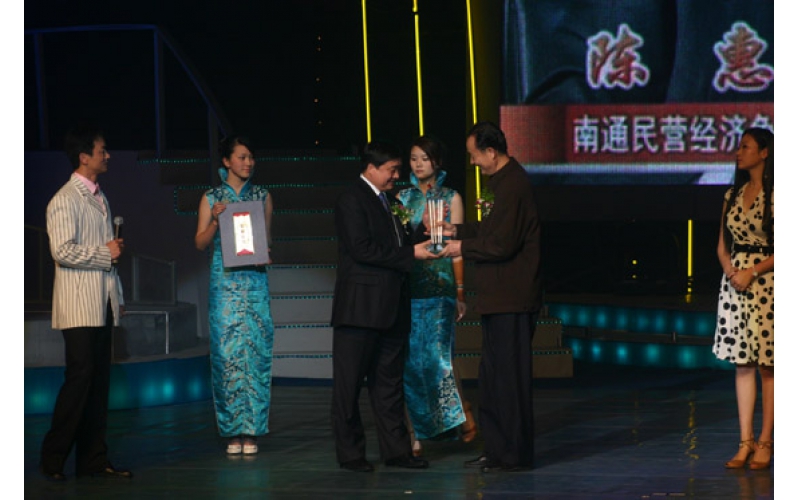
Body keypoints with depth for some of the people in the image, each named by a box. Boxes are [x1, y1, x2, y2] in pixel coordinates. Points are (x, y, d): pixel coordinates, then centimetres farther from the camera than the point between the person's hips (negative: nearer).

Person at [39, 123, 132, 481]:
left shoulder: (99, 198, 17)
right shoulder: (64, 200, -10)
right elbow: (62, 251, -20)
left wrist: (118, 297, 18)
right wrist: (106, 253, -12)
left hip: (103, 303, 8)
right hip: (79, 306, -8)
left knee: (99, 380, 7)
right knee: (80, 378, -10)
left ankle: (93, 460, 10)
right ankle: (53, 460, -2)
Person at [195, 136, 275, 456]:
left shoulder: (262, 196, 10)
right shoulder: (212, 198, 6)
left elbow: (267, 237, 15)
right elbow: (200, 242, 5)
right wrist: (216, 219, -11)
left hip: (255, 282, 1)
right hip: (224, 282, -1)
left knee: (255, 351, -5)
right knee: (227, 351, -3)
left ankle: (251, 430, 0)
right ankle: (233, 431, 3)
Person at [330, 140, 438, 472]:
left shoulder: (386, 201, 19)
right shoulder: (352, 200, -9)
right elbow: (362, 249, -19)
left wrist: (422, 231, 4)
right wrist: (410, 254, -17)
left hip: (391, 308, 9)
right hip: (361, 307, -9)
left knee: (389, 382, 11)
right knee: (349, 383, 0)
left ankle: (396, 449, 14)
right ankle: (349, 453, 5)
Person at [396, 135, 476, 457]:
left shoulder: (450, 198, 4)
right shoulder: (403, 198, 12)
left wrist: (460, 292, -3)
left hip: (439, 286, -3)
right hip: (407, 286, 3)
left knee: (437, 355, -12)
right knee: (411, 360, 0)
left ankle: (463, 415, 11)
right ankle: (419, 433, 6)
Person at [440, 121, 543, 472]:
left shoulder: (512, 186, -18)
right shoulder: (504, 180, 15)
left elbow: (502, 244, -22)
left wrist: (463, 248, -10)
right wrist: (457, 230, 18)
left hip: (511, 300, -11)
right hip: (499, 298, 11)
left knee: (509, 376, -4)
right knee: (492, 376, 14)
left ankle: (515, 455, 3)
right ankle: (496, 449, 20)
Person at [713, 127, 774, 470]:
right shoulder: (733, 195, 13)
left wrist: (752, 272, -15)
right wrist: (730, 270, -4)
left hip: (766, 281, -6)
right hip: (734, 281, 6)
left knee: (767, 364, -2)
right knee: (742, 362, 4)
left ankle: (764, 442, 2)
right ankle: (745, 442, 6)